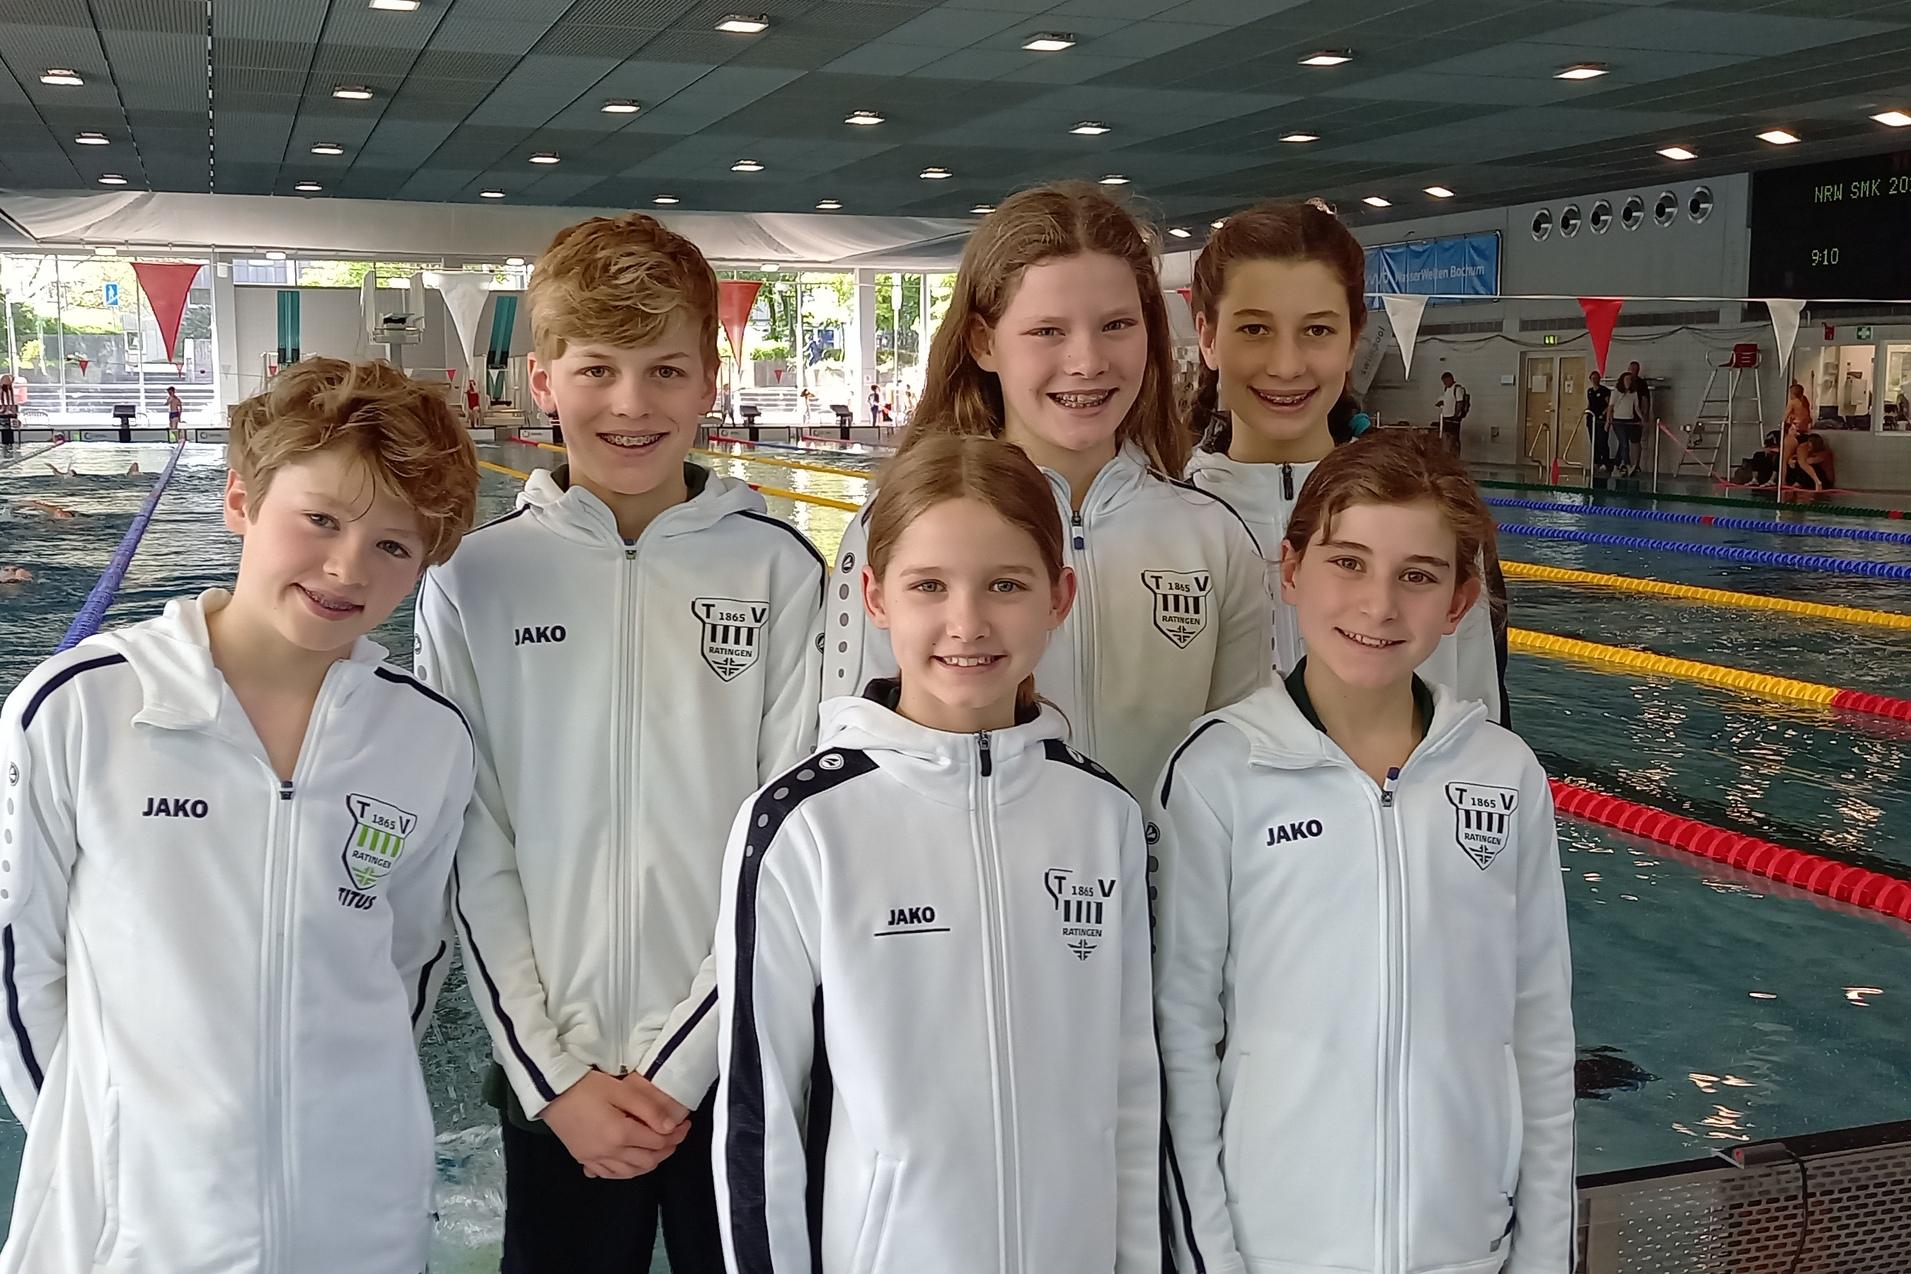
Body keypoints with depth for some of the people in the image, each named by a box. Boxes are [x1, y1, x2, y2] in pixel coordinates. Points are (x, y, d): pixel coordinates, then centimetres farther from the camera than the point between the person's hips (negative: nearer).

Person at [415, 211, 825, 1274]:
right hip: (551, 1076, 1)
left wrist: (679, 1065, -9)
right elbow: (473, 850, -1)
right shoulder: (476, 579, -3)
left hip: (736, 1063, 0)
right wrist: (552, 1075, -5)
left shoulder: (782, 572, -6)